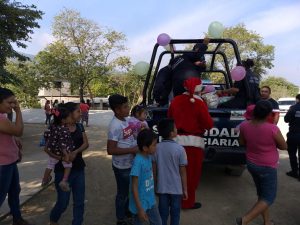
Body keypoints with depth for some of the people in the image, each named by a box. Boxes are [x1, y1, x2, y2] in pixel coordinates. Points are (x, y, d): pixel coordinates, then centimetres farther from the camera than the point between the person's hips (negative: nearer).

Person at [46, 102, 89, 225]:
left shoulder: (80, 126, 3)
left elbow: (86, 143, -5)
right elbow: (47, 148, -15)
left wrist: (76, 152, -23)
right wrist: (60, 157, -30)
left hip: (79, 169, 5)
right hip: (63, 170, -5)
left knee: (79, 201, 10)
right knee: (63, 202, 8)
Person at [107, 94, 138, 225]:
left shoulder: (126, 120, 1)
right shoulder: (115, 126, -26)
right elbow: (111, 150, -27)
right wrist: (132, 150, -26)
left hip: (131, 163, 8)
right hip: (122, 167, -8)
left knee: (130, 190, 25)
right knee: (123, 193, 11)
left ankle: (127, 212, 48)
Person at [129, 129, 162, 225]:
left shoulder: (149, 157, -4)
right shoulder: (138, 161, -27)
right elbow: (134, 187, -23)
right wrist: (140, 209, -22)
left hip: (151, 201, 7)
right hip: (141, 203, -7)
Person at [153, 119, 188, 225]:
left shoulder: (157, 148, -9)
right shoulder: (179, 149, -18)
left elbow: (154, 170, -2)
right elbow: (183, 172, -11)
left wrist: (155, 185, 13)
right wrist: (185, 189, 0)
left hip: (162, 187, 3)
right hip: (176, 188, -2)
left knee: (163, 213, 17)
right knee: (175, 213, 16)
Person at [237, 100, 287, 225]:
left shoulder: (244, 125, -13)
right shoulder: (272, 129, -26)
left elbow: (242, 142, 4)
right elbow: (284, 146, -9)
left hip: (251, 164, 6)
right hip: (267, 167, -5)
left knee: (262, 193, 23)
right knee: (269, 197, 9)